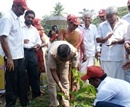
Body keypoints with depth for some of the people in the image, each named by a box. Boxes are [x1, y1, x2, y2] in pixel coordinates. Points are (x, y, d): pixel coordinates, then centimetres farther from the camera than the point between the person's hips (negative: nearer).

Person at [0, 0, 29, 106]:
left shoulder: (17, 18, 11)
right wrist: (9, 58, -22)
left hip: (20, 57, 9)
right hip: (12, 58, -9)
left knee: (23, 80, 16)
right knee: (12, 83, 3)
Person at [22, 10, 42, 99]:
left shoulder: (35, 29, 19)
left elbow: (39, 40, 19)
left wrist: (38, 45, -3)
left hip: (32, 52, 5)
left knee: (34, 73, 7)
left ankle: (36, 93, 16)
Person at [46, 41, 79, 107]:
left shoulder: (74, 52, -40)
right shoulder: (52, 54, -44)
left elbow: (75, 68, -26)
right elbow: (53, 71, -34)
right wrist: (60, 87, -36)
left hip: (65, 57, 2)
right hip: (51, 59, -1)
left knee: (65, 79, -5)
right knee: (51, 81, -7)